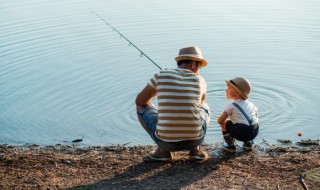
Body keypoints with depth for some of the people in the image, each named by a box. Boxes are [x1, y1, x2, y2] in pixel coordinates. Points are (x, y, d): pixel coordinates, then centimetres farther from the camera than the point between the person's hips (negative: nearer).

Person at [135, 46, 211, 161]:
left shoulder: (161, 75, 0)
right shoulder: (200, 81, 4)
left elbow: (140, 101, 11)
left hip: (166, 141, -1)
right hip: (195, 140, 2)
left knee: (142, 107, 23)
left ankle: (163, 150, 13)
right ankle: (195, 149, 14)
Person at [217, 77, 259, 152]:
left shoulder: (231, 106, 1)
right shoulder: (251, 104, 18)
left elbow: (220, 120, -1)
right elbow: (256, 118, 26)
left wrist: (227, 121, 21)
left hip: (241, 133, -6)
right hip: (254, 132, 6)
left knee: (224, 123, 15)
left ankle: (230, 146, 16)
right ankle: (248, 143, 28)